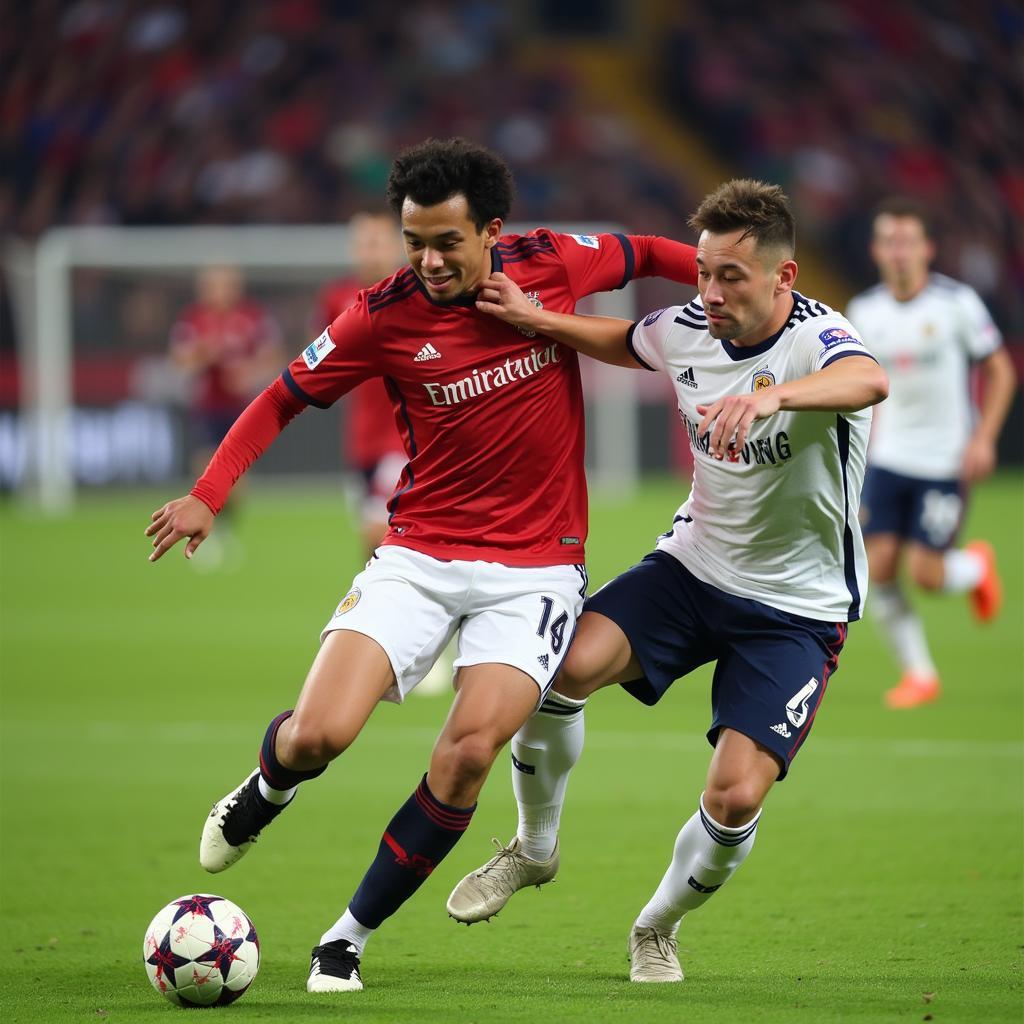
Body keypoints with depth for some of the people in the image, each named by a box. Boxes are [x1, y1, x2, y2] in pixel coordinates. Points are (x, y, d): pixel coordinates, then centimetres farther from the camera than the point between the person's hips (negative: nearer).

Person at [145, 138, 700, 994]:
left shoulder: (553, 264, -7)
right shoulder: (385, 316, -8)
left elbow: (645, 254, 14)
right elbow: (285, 399, 3)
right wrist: (210, 493, -8)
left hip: (535, 565, 0)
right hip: (419, 554, 0)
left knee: (468, 753, -18)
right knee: (318, 735, -16)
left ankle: (351, 937, 0)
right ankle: (267, 788, 24)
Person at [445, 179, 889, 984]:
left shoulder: (816, 338, -24)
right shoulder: (687, 331, -5)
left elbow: (867, 382, -50)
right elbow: (625, 343, 21)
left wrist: (770, 396, -69)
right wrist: (536, 320, 2)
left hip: (796, 609, -4)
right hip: (694, 564, 4)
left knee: (736, 797, -17)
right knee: (561, 666, -22)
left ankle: (658, 929, 16)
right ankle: (534, 851, 5)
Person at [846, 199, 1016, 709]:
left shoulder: (957, 302, -11)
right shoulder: (864, 311, 1)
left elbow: (1000, 370, -3)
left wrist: (983, 438, -12)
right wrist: (873, 431, 13)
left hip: (948, 462, -4)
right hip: (890, 457, 4)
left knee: (925, 571, -9)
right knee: (878, 568, -6)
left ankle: (977, 566, 26)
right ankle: (918, 673, 10)